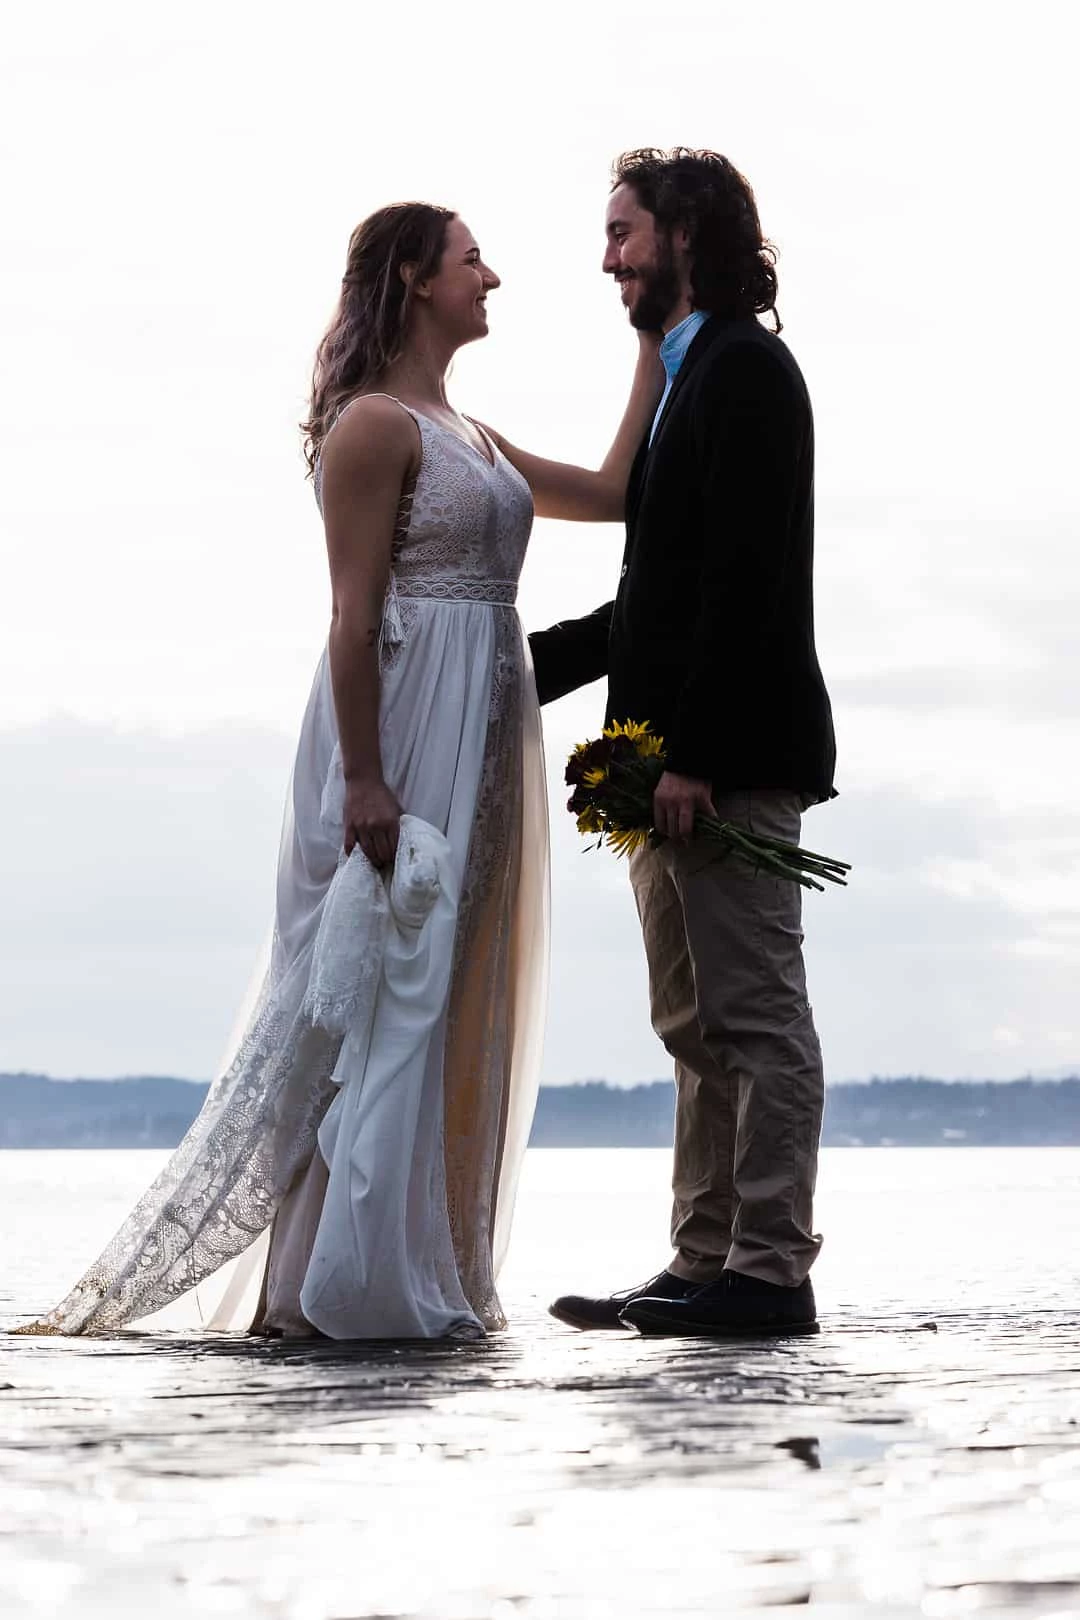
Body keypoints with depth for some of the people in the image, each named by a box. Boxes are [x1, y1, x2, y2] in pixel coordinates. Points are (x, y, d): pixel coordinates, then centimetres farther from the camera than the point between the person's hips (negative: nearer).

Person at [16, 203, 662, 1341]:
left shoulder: (467, 439, 19)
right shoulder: (373, 424, -9)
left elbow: (612, 494, 25)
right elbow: (354, 615, -16)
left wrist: (656, 345, 25)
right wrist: (363, 777, -22)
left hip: (481, 740, 9)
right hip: (402, 737, -9)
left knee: (458, 1002, 9)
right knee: (386, 991, -8)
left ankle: (423, 1275, 15)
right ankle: (339, 1282, -3)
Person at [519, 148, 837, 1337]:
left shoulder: (746, 369, -9)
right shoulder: (686, 377, 20)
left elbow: (748, 579, -19)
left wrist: (694, 749, -22)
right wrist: (527, 665, 17)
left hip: (731, 753, -10)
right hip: (681, 758, 10)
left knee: (755, 1016, -6)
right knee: (699, 1028, 11)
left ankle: (770, 1271, -2)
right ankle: (706, 1266, 16)